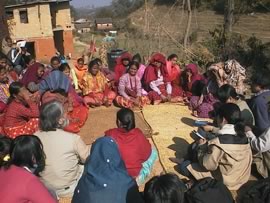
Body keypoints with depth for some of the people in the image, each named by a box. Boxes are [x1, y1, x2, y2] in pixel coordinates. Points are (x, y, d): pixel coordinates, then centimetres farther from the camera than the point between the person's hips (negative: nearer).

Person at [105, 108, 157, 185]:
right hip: (134, 176, -1)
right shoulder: (139, 134, -12)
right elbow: (147, 153, 1)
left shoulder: (110, 134, -12)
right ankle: (140, 177, 4)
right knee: (153, 151, 18)